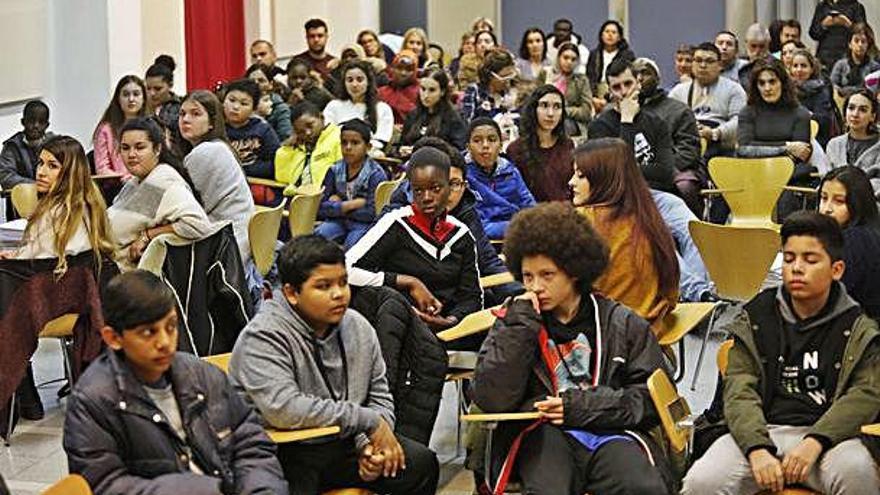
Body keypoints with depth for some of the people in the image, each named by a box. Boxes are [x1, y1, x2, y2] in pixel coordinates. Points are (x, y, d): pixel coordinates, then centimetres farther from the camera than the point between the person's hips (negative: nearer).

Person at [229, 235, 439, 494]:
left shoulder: (358, 327, 6)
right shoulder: (263, 337, -17)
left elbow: (379, 396, 15)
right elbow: (282, 409, -30)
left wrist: (370, 444, -8)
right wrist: (367, 421, -22)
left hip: (343, 444, 6)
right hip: (284, 453, -6)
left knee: (421, 463, -4)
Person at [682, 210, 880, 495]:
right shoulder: (755, 319, 11)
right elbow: (739, 390, 0)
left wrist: (815, 442, -19)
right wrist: (758, 449, -18)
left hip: (826, 433, -1)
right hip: (759, 431, 1)